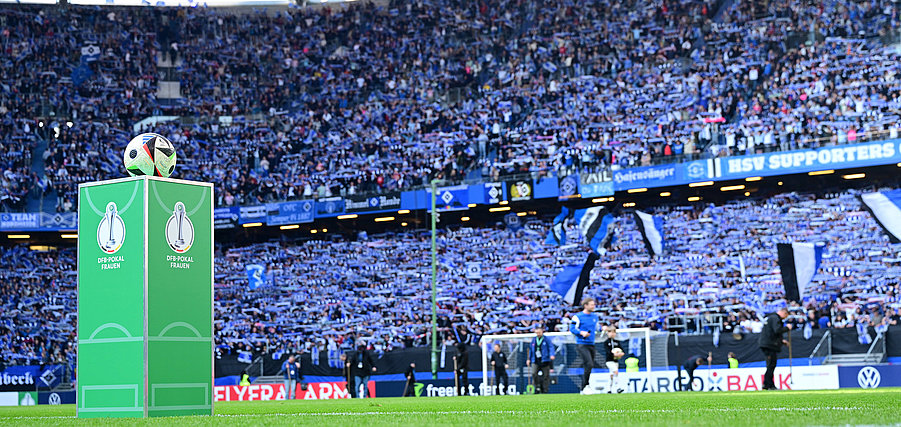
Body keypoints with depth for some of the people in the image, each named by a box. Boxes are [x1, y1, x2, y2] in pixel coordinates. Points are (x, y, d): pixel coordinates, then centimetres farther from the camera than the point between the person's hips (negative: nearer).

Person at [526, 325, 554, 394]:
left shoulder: (547, 339, 0)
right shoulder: (534, 340, 13)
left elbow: (551, 347, -8)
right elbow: (530, 350, 22)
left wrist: (551, 355, -26)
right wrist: (529, 359, 21)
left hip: (545, 361, -3)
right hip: (535, 361, 3)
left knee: (545, 376, 0)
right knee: (534, 374, -15)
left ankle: (545, 390, 8)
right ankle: (537, 387, -4)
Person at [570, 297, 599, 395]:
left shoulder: (595, 316, 16)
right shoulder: (578, 316, -6)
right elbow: (572, 328, -8)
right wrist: (582, 333, -22)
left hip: (591, 344, 7)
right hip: (582, 345, -7)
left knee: (589, 367, 8)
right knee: (589, 365, -19)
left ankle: (585, 388, 18)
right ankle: (584, 388, -11)